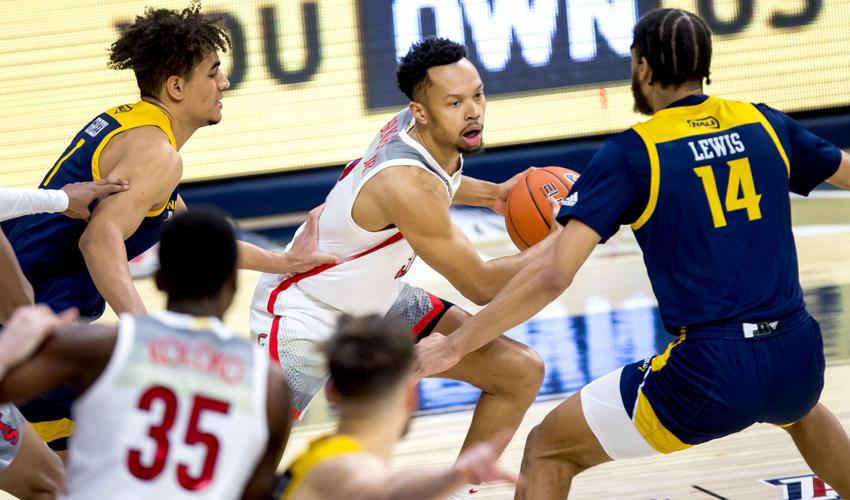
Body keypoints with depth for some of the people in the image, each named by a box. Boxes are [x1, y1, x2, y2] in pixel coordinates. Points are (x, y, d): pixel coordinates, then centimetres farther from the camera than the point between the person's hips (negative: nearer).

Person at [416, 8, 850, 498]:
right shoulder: (764, 123, 8)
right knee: (801, 409, 43)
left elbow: (553, 275, -13)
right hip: (801, 358, 5)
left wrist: (456, 345, -5)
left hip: (712, 373, -5)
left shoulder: (633, 153, -5)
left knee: (547, 449, 11)